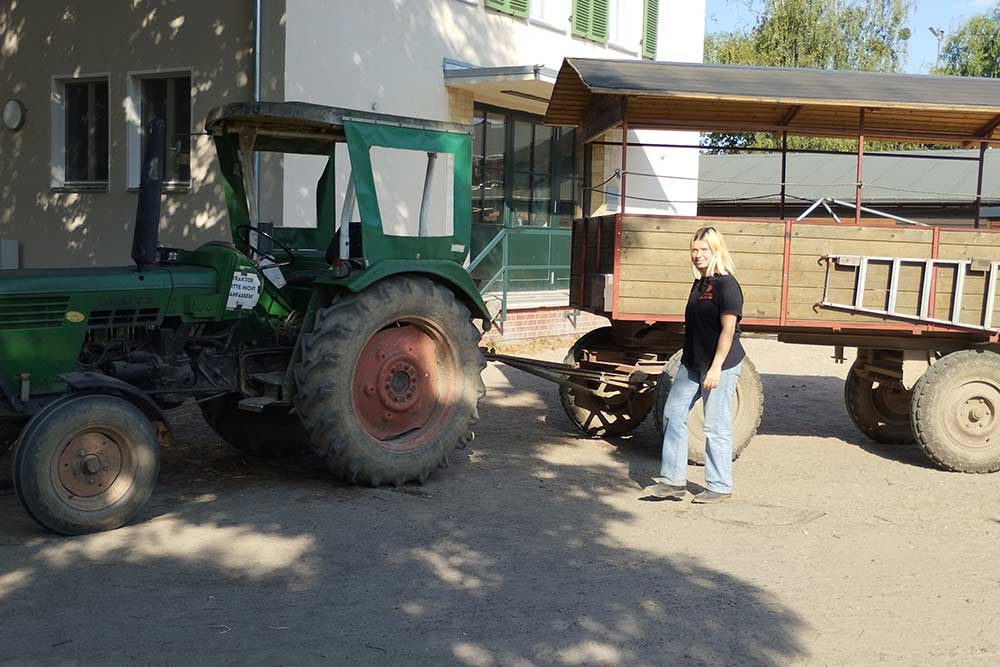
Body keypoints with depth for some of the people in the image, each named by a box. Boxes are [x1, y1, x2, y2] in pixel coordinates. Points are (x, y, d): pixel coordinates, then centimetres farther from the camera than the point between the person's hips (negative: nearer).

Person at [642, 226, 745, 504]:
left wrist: (716, 367, -21)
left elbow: (728, 328, -18)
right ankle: (673, 480, 15)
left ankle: (719, 487, 12)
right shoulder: (699, 283, 13)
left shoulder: (726, 284, -13)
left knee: (716, 426, -1)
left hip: (721, 366, -9)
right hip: (692, 364, 9)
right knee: (673, 414, 8)